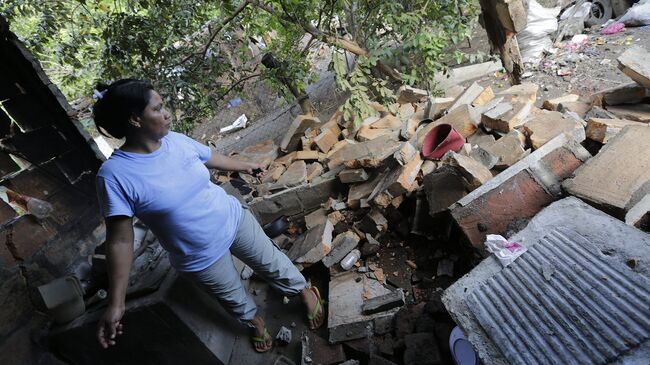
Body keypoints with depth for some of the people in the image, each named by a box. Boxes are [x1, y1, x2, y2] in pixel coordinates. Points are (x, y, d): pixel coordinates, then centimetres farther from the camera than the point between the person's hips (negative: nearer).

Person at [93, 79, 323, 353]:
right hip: (200, 258, -2)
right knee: (234, 299, 22)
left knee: (273, 264, 19)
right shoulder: (114, 175, -23)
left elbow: (213, 158, 9)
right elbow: (120, 240, -20)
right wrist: (116, 303, -20)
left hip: (234, 220, 3)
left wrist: (245, 166, 25)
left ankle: (304, 291, 47)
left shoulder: (177, 140, -10)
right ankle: (255, 321, 55)